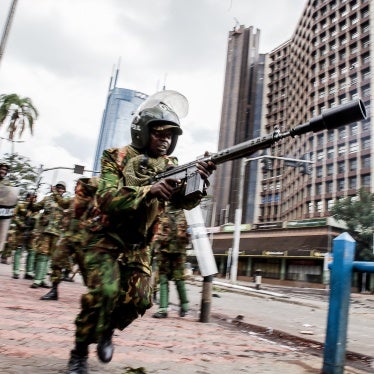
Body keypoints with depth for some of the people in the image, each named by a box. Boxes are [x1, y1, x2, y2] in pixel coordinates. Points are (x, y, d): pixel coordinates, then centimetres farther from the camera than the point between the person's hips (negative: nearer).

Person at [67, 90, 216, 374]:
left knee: (138, 299, -2)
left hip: (139, 247, 4)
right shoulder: (117, 158, -11)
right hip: (106, 240, -4)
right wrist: (150, 191, -38)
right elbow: (108, 200, -24)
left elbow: (185, 201, -15)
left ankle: (106, 332, 29)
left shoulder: (170, 166, 0)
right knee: (105, 292, -19)